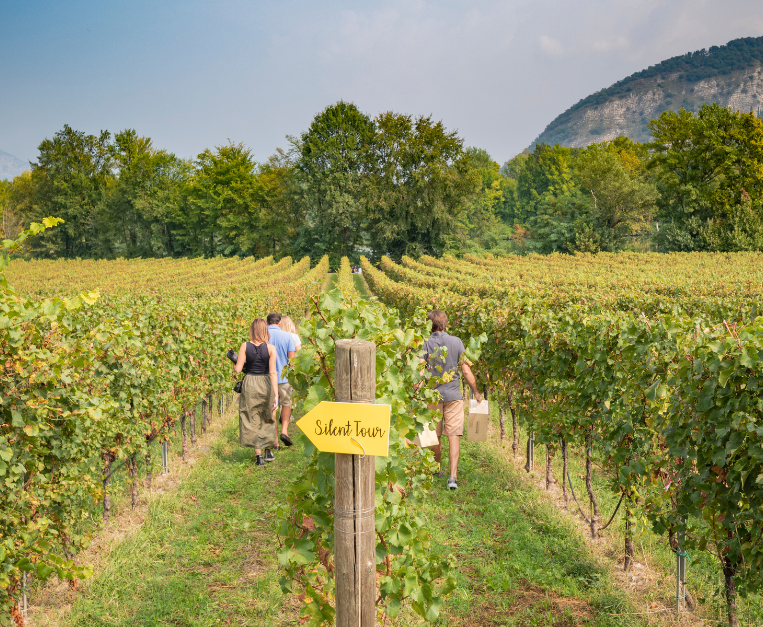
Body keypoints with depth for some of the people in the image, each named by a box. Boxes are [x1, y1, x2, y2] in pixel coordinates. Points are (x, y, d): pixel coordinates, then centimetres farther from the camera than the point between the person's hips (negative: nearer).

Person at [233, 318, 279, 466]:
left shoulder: (245, 346, -6)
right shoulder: (270, 348, -7)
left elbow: (238, 369, -7)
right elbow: (273, 372, -11)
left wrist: (234, 365, 17)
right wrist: (276, 395, -10)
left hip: (249, 384, 0)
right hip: (266, 384, 0)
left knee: (252, 421, 9)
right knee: (266, 419, 20)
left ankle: (258, 455, 9)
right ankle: (268, 451, 25)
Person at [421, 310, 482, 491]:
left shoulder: (426, 344, -5)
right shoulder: (456, 342, 0)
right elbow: (466, 370, 3)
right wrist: (476, 391, 13)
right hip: (453, 395, 0)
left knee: (434, 435, 15)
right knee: (453, 436, -2)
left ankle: (438, 469, 32)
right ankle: (453, 476, -12)